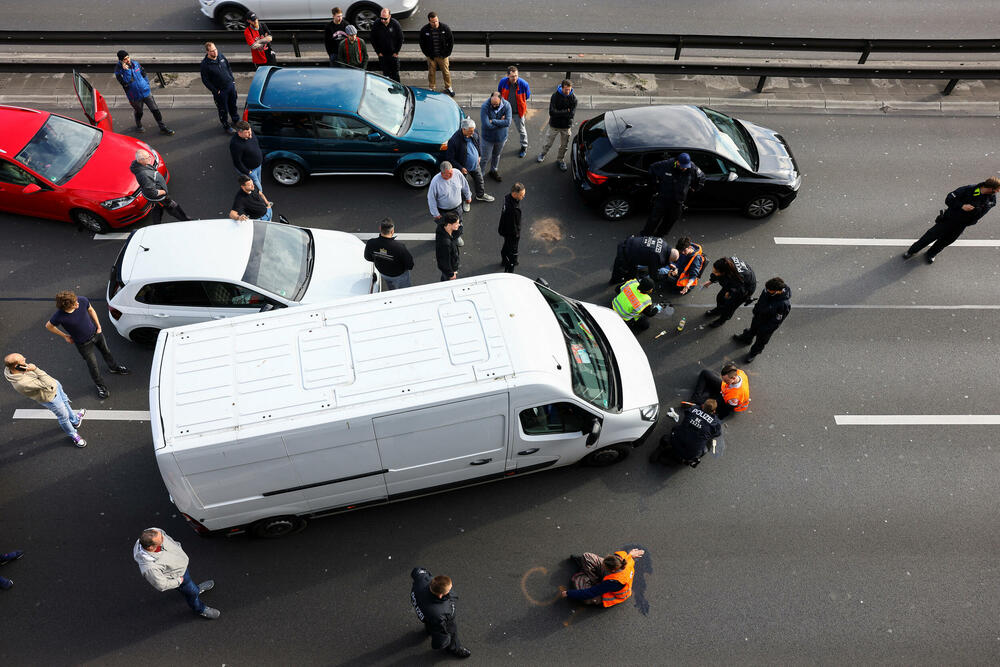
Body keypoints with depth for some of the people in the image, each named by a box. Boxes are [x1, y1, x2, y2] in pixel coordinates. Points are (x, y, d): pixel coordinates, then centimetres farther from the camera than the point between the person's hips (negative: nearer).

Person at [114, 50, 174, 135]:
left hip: (146, 92, 3)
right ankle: (138, 127, 43)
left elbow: (143, 74, 15)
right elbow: (126, 83, -28)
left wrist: (147, 85, 15)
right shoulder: (119, 71, -16)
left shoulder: (135, 64, -2)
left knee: (155, 110, 2)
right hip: (135, 97, -3)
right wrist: (126, 70, -32)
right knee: (139, 112, 16)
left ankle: (163, 128, 11)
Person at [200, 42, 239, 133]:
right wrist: (215, 91, -14)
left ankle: (236, 120, 47)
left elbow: (228, 67, 12)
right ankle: (226, 126, 25)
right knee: (223, 110, 7)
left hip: (230, 85, 6)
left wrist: (232, 80, 12)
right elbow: (205, 80, -14)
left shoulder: (220, 55, -5)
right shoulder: (205, 64, -21)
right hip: (220, 90, -6)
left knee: (233, 105, 24)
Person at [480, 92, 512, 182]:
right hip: (488, 138, -3)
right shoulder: (485, 107, -27)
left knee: (496, 155, 25)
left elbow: (508, 122, -27)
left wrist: (493, 121, -28)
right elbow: (486, 125, -33)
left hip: (501, 137, 3)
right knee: (485, 158, 6)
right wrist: (500, 122, -23)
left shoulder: (506, 105, -19)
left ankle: (493, 171, 49)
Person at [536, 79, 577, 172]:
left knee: (564, 146, 15)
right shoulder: (555, 96, -16)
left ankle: (560, 160, 39)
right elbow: (552, 112, -25)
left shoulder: (573, 98, -12)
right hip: (554, 125, -1)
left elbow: (572, 114, -19)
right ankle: (543, 154, 45)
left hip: (566, 126, 1)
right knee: (548, 143, 14)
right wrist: (566, 112, -22)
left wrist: (559, 113, -22)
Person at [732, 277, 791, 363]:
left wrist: (765, 329, -17)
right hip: (758, 317, 5)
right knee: (752, 329, 35)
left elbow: (776, 321, -27)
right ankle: (746, 339, 67)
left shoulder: (785, 304, -42)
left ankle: (754, 353, 53)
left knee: (761, 340, 24)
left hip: (768, 325, -5)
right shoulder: (768, 290, -25)